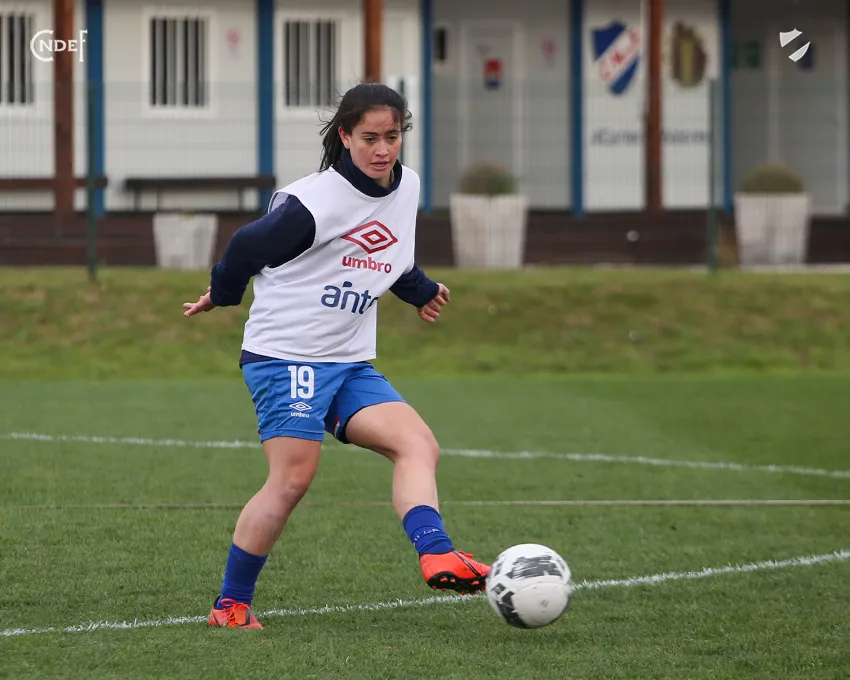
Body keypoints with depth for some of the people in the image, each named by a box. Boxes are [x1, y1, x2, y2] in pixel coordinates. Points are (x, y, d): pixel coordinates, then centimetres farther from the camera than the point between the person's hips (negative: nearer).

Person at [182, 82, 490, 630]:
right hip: (287, 355, -7)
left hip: (351, 365, 7)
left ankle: (436, 557, -33)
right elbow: (249, 247, -2)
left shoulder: (407, 186, 8)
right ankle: (231, 605, -4)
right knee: (293, 479, -14)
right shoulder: (313, 203, -17)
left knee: (419, 445, -15)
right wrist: (221, 295, 15)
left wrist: (420, 290, 43)